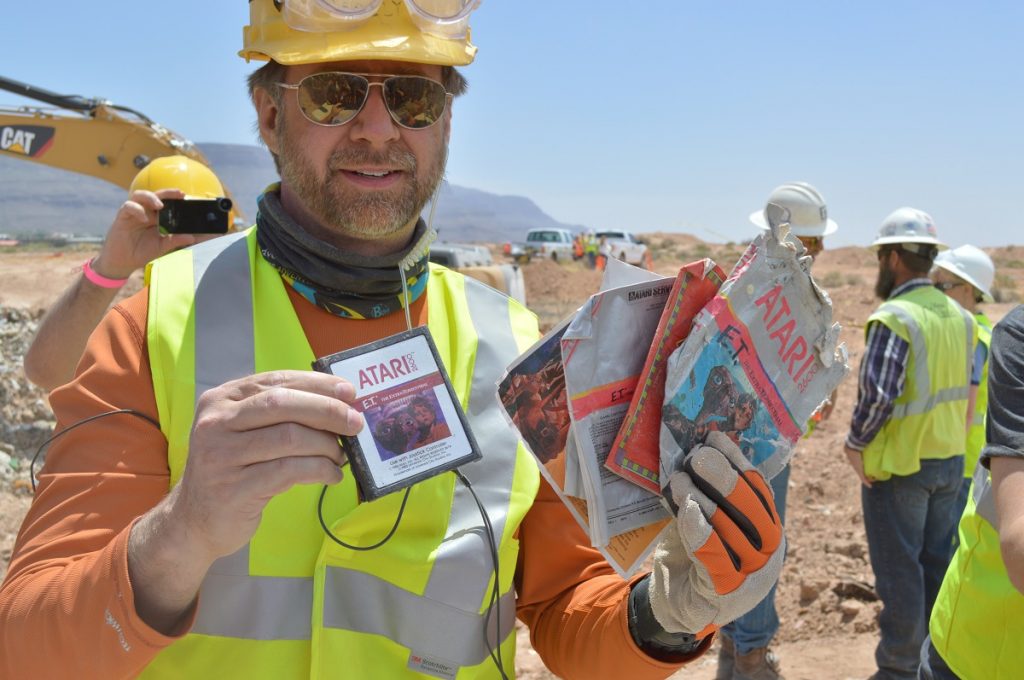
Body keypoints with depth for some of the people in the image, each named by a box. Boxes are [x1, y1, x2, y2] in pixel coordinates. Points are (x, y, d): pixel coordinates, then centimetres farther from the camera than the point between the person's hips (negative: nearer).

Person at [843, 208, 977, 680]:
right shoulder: (959, 316, 7)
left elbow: (877, 394, -24)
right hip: (950, 459, 8)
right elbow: (964, 387, 11)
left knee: (899, 571, 2)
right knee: (937, 564, 16)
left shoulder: (894, 317, -18)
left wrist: (855, 443, -11)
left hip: (899, 463, -7)